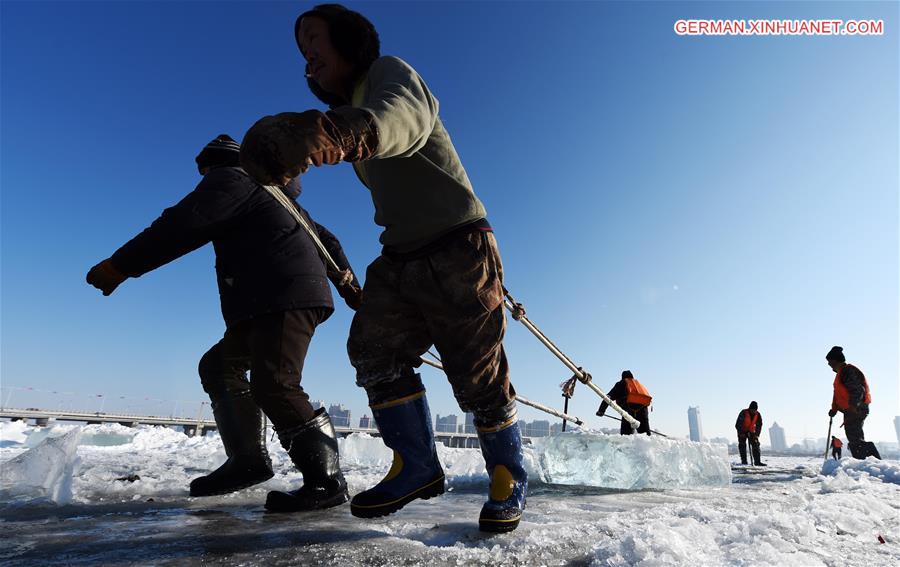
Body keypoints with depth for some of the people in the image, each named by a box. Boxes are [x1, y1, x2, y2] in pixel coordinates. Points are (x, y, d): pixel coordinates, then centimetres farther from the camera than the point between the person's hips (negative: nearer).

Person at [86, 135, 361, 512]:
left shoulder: (230, 179, 6)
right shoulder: (273, 195, 34)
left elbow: (182, 226, -8)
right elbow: (325, 238, 32)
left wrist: (119, 266, -5)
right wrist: (348, 285, 28)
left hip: (286, 298, -10)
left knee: (273, 385, -18)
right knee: (219, 365, 15)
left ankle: (327, 481, -15)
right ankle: (247, 460, 12)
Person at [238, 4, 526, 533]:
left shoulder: (389, 72, -8)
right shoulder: (351, 107, 21)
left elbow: (404, 117, -31)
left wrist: (329, 132, -52)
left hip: (458, 245, -8)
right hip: (401, 257, 8)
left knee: (478, 374, -5)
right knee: (375, 349, -6)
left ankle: (510, 475, 15)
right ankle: (418, 466, 5)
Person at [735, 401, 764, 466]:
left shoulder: (758, 415, -8)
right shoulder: (743, 413, -21)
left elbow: (759, 425, -3)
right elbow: (738, 424, -19)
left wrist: (756, 434, -13)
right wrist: (741, 433, -22)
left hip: (751, 432, 4)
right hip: (742, 432, -4)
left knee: (756, 445, -5)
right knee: (742, 445, -9)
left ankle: (757, 461, -2)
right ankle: (744, 461, -6)